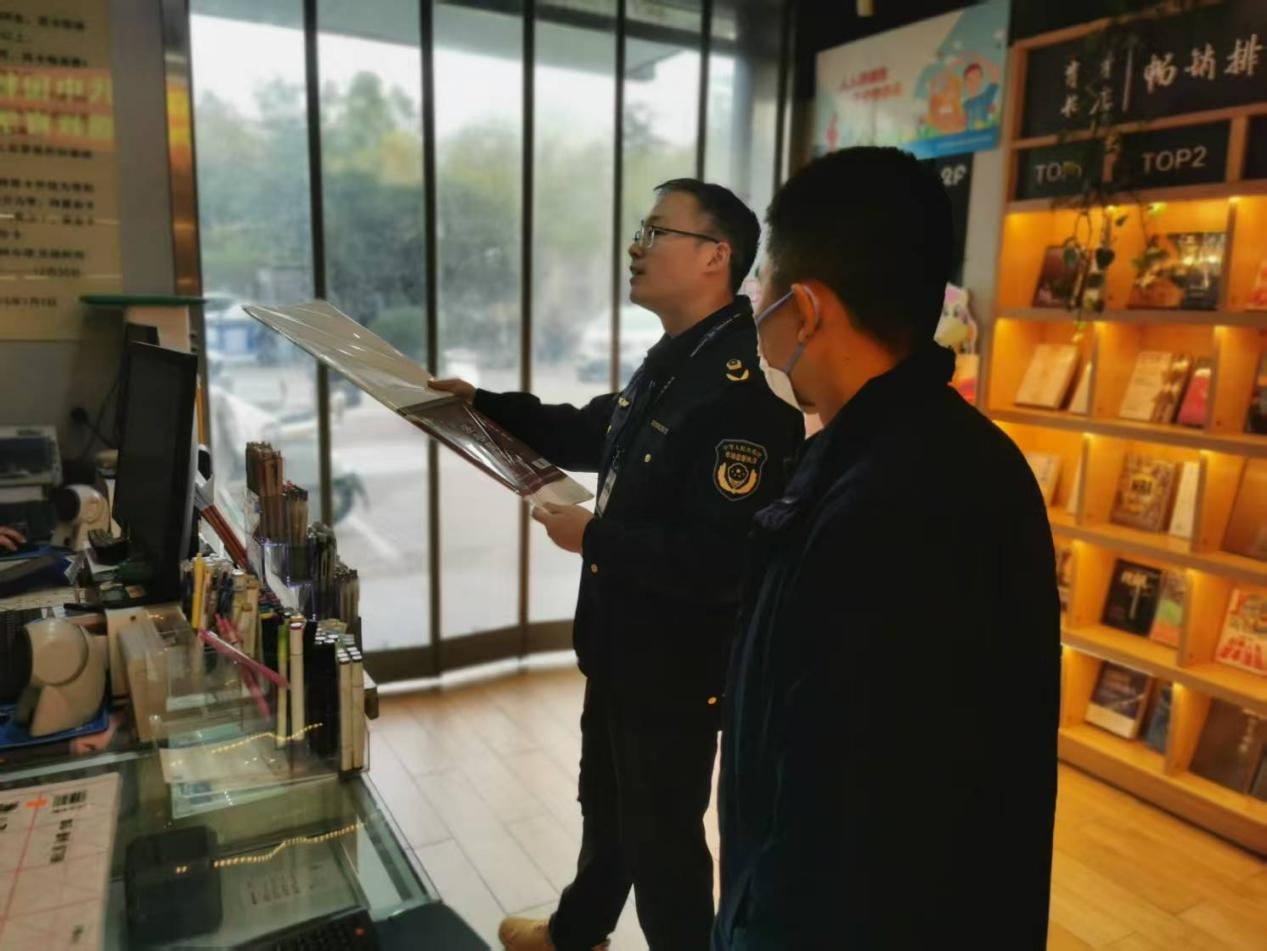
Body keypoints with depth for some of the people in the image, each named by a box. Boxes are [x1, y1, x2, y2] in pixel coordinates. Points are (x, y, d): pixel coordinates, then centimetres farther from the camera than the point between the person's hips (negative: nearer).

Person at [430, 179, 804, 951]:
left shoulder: (745, 388, -28)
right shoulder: (672, 362, 5)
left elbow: (721, 561, -33)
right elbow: (593, 435, 20)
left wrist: (593, 535, -23)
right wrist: (481, 404, 13)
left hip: (680, 664, -10)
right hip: (624, 643, 10)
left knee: (661, 833, 12)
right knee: (606, 802, 29)